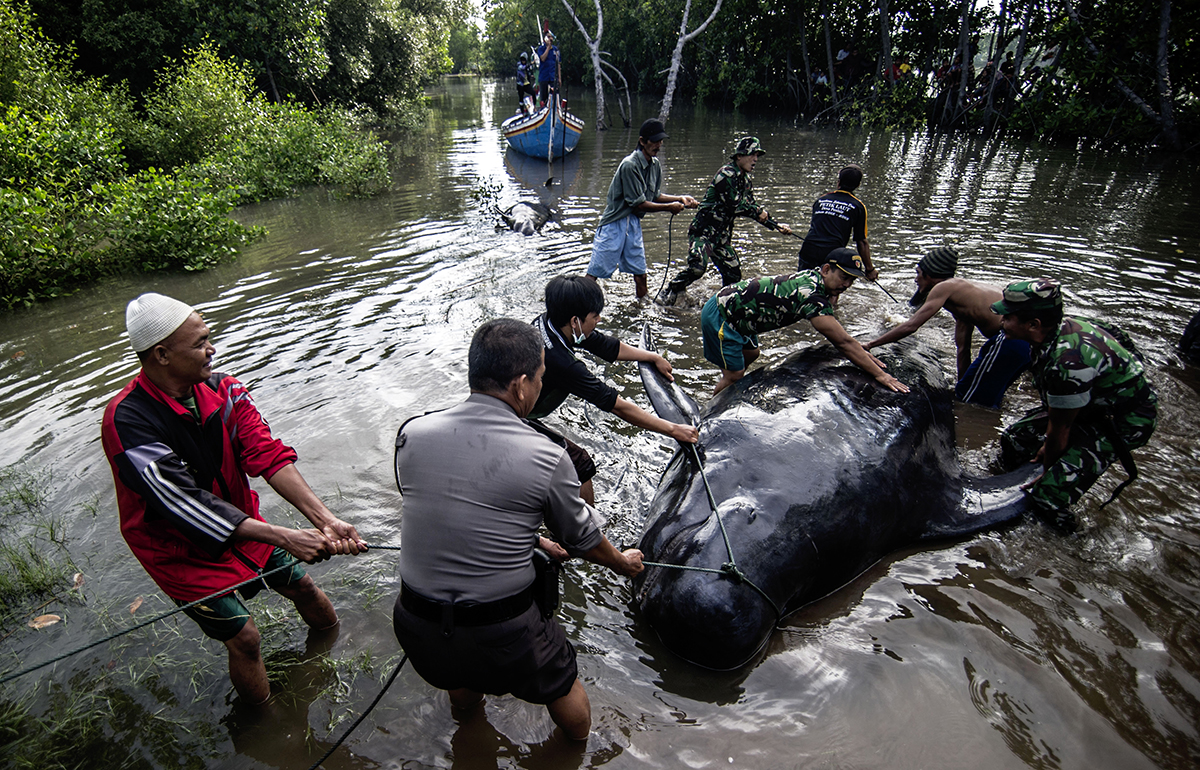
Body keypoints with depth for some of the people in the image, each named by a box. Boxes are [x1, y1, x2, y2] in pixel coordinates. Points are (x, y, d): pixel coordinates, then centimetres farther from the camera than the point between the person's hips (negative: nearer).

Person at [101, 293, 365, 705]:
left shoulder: (222, 389, -13)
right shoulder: (127, 423, -30)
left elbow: (268, 455, -22)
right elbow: (188, 504, -33)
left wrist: (325, 520, -33)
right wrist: (285, 538, -37)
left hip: (240, 521, 6)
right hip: (183, 547, -5)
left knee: (302, 585, 15)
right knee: (243, 638, -1)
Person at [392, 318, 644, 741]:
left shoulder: (412, 434, -7)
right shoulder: (547, 458, -19)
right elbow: (583, 539, -2)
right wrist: (624, 562, 23)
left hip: (414, 627, 5)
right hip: (500, 635, -4)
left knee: (462, 688, 38)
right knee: (562, 685, 28)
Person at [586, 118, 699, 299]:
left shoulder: (655, 165, 7)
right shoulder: (630, 165, -20)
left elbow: (655, 196, 15)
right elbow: (638, 203, -18)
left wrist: (680, 198, 2)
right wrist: (669, 207, -12)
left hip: (634, 223, 8)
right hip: (615, 223, -8)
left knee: (640, 273, 10)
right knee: (595, 272, -6)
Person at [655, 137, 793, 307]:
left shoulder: (745, 179, 15)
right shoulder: (727, 173, -14)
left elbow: (753, 208, 21)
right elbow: (735, 206, -20)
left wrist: (776, 225, 15)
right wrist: (758, 211, -4)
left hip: (722, 235, 9)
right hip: (704, 230, -9)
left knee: (733, 275, 6)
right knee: (697, 267, -27)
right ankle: (667, 293, -9)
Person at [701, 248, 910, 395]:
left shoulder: (813, 278, 3)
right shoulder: (812, 296, -27)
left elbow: (834, 329, 15)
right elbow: (844, 341, -25)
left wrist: (860, 353, 11)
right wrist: (879, 374, -19)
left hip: (728, 302, 10)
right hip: (720, 316, -10)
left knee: (750, 354, 25)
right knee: (734, 375, -5)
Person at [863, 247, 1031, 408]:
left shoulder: (944, 287, -2)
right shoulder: (961, 294, 25)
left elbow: (911, 326, -10)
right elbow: (963, 348, 27)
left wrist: (869, 345, -4)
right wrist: (962, 385, 31)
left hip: (1012, 336, -10)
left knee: (972, 401, 0)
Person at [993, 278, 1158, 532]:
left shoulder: (1068, 361, -36)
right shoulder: (1058, 328, -8)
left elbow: (1059, 430, -20)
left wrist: (1047, 471, -4)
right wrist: (1047, 445, 15)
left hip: (1124, 422, -9)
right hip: (1092, 402, 9)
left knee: (1048, 497, -17)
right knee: (1013, 439, 9)